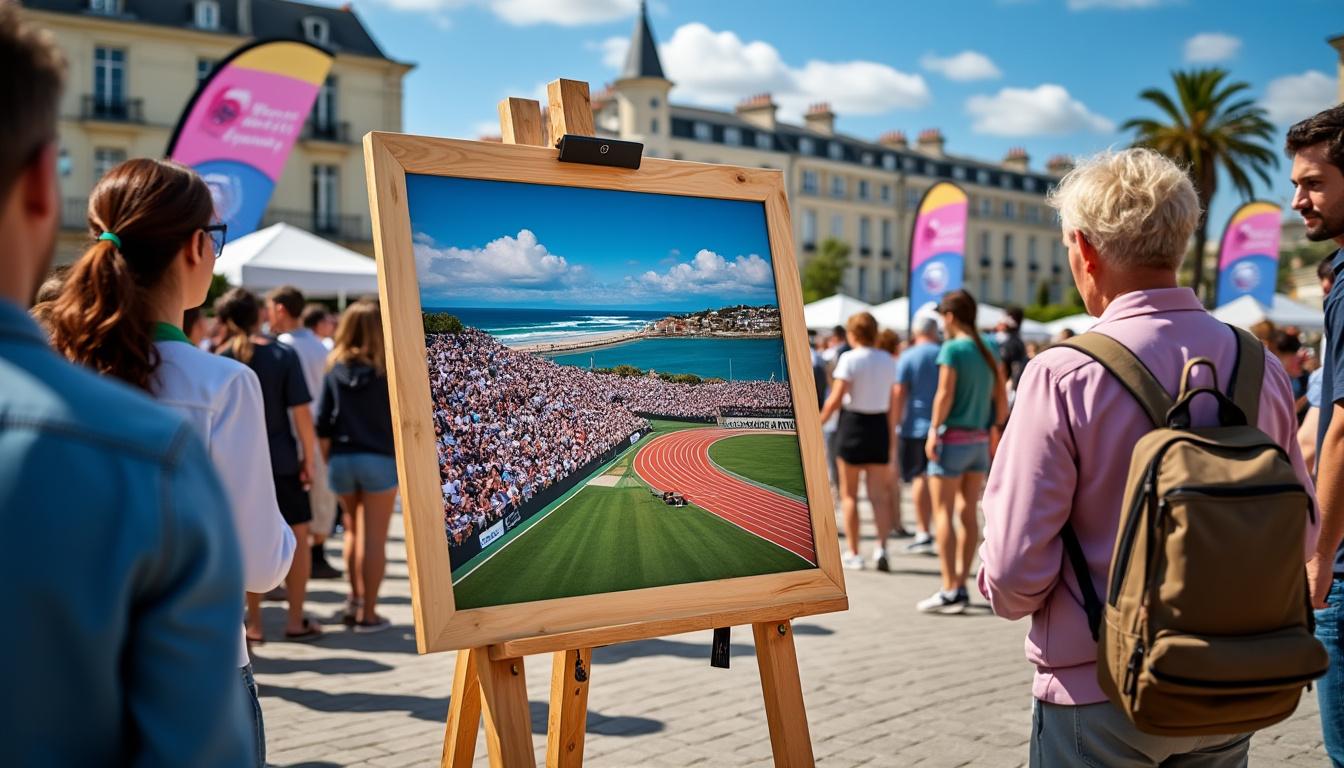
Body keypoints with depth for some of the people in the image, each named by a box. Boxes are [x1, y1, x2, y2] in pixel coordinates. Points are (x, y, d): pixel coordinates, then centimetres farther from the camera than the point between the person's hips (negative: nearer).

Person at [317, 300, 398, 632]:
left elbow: (322, 424, 1)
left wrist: (329, 459, 11)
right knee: (374, 538, 1)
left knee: (353, 529, 22)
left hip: (341, 459, 3)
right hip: (378, 459, -3)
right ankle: (368, 612, 2)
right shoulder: (386, 368, -5)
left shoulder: (335, 369, 2)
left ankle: (355, 598, 22)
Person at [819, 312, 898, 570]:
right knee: (879, 495, 5)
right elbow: (892, 404, 7)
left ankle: (853, 553, 10)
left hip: (853, 423, -4)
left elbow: (835, 399, -14)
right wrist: (891, 436, 15)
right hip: (879, 425, 4)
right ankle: (881, 546, -14)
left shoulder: (849, 358, -9)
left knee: (849, 494, 8)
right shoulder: (888, 360, 6)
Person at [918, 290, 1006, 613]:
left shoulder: (952, 348, -10)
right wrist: (994, 429, 17)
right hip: (980, 440, 7)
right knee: (969, 514, 9)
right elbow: (1002, 400, 11)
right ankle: (961, 585, 14)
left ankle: (950, 591, -6)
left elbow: (945, 395, -16)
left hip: (952, 438, -7)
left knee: (943, 513, -3)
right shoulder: (988, 352, 10)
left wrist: (934, 430, -9)